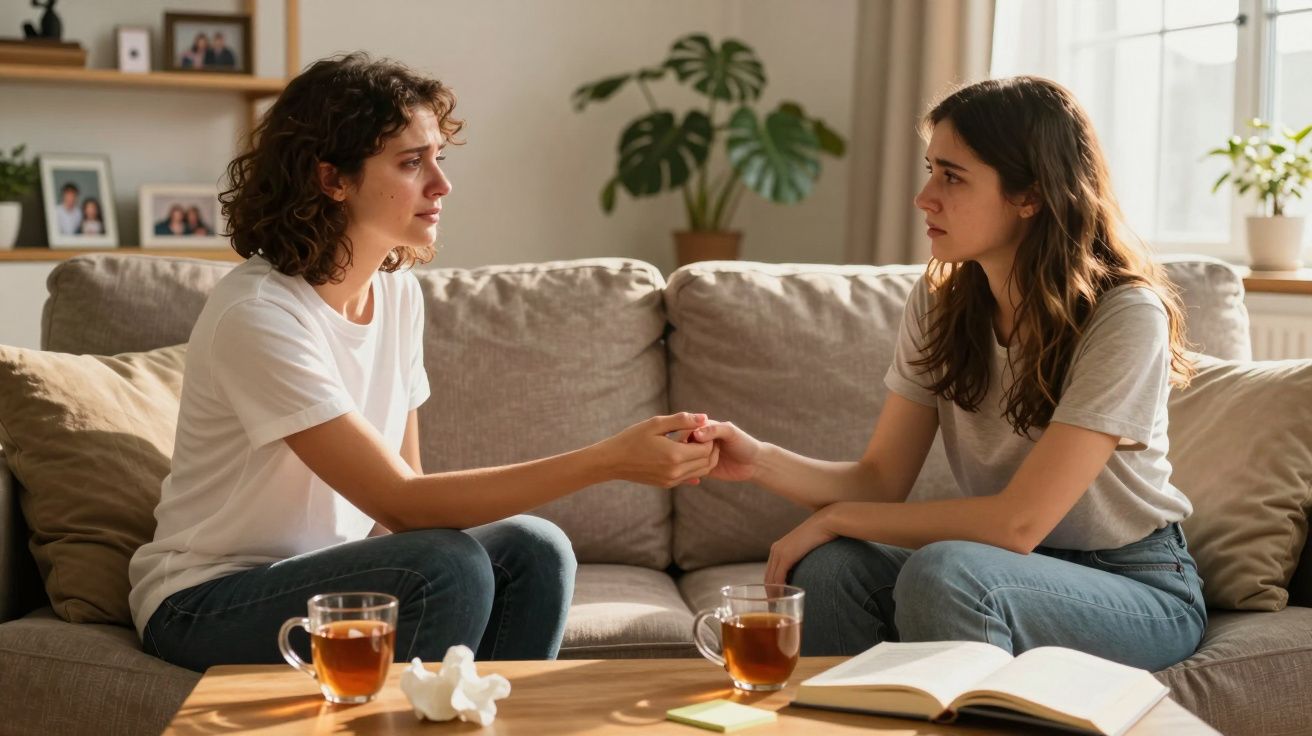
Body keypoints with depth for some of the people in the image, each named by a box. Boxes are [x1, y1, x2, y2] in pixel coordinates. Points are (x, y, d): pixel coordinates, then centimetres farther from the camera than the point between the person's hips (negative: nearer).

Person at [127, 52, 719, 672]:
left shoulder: (398, 291, 1)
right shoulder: (258, 313, -25)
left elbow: (405, 485, 5)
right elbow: (401, 504, -28)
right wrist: (611, 459, -32)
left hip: (330, 569, 7)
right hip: (206, 603, -7)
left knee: (532, 550, -14)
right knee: (448, 569, -28)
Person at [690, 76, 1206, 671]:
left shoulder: (1127, 316, -21)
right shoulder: (941, 300, -2)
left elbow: (1017, 522, -25)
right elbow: (881, 480, -4)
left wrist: (835, 517, -19)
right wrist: (760, 460, -22)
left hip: (1140, 590, -5)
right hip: (1021, 569, 5)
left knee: (944, 572, -33)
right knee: (829, 566, -22)